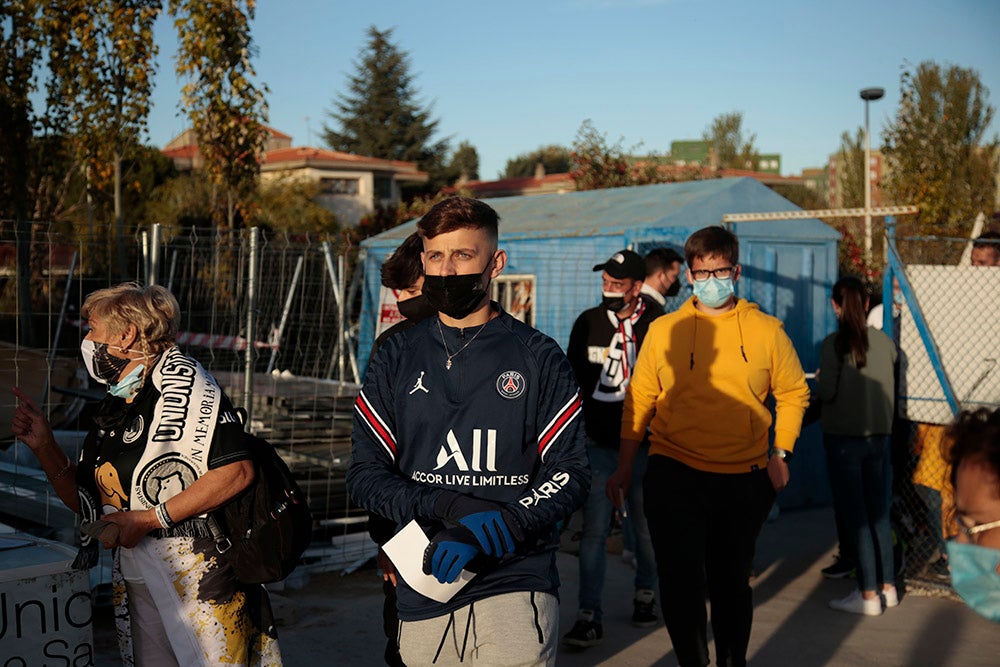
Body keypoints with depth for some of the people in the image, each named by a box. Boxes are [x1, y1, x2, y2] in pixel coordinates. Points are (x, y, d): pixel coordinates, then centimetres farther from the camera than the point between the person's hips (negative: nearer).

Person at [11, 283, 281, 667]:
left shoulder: (180, 380, -9)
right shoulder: (112, 408, 15)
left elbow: (237, 471, -20)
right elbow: (84, 501, 20)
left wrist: (148, 519, -18)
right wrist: (43, 446, 5)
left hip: (202, 583, -7)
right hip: (137, 588, 7)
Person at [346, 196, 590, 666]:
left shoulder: (538, 357, 2)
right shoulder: (395, 358, 7)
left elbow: (570, 472, -4)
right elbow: (364, 475, 2)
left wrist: (491, 532, -19)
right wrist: (450, 507, -15)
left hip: (516, 589, -2)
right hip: (422, 591, 2)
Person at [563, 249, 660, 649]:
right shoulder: (587, 323, 4)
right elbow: (573, 380, 13)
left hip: (642, 445, -1)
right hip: (598, 445, 1)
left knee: (646, 526, 11)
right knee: (594, 530, -4)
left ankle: (645, 594, 34)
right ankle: (590, 616, -2)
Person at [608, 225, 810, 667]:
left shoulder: (766, 331, 2)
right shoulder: (664, 331, 0)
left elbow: (793, 394, 11)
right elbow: (640, 399, 3)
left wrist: (781, 455, 4)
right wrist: (625, 466, 3)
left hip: (743, 480, 1)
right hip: (674, 476, -1)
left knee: (732, 582, 14)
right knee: (680, 581, -6)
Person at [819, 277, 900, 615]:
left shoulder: (835, 343, -13)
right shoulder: (885, 342, 0)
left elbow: (826, 392, -15)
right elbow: (892, 387, 8)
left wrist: (818, 386, 5)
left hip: (844, 437, -5)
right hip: (880, 435, 5)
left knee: (855, 516, 1)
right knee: (879, 514, 14)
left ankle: (868, 595, 3)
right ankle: (887, 587, 20)